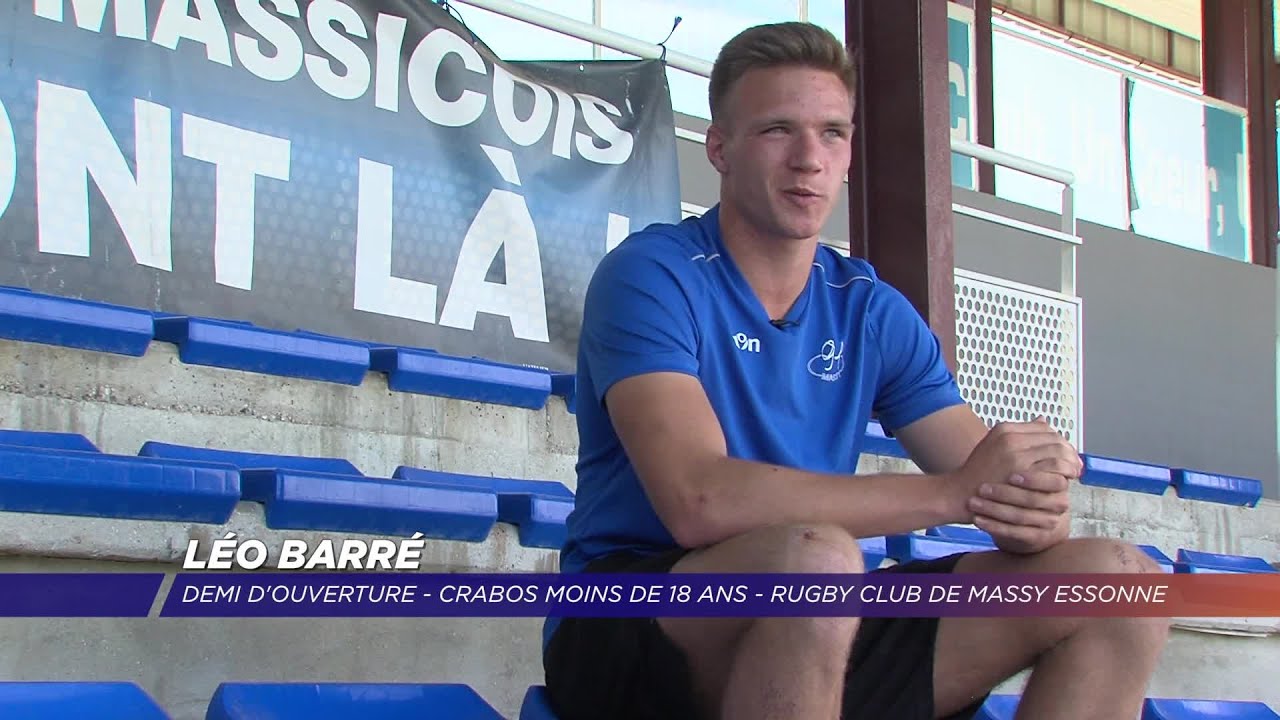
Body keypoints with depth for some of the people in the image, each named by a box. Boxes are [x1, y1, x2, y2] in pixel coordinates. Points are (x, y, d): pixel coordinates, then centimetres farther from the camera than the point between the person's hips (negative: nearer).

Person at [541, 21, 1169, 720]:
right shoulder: (650, 276, -8)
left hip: (822, 634, 6)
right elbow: (698, 500, -24)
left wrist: (1036, 509, -21)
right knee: (814, 554, -38)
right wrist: (953, 492, -25)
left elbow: (993, 479, 5)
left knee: (1118, 580, -6)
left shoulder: (874, 313, 11)